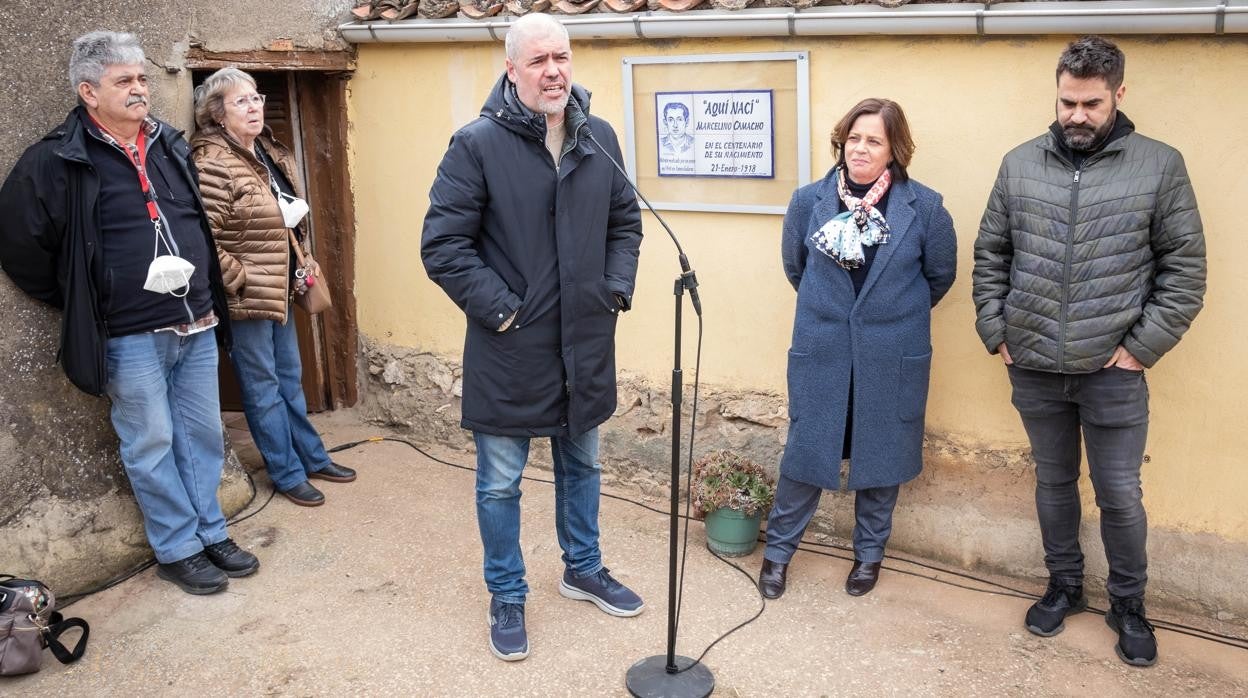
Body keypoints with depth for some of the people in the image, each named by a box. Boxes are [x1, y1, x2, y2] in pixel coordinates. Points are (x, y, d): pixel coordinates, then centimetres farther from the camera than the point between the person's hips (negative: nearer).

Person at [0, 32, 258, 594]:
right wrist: (84, 307, -1)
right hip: (131, 339, -5)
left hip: (197, 327, 6)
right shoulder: (58, 161, -9)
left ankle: (211, 534, 27)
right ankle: (177, 550, 18)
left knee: (203, 436, 13)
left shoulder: (171, 146, 10)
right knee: (152, 446, 4)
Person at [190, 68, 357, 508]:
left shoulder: (274, 155, 9)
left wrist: (298, 270, 12)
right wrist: (244, 281, -18)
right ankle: (288, 475, 18)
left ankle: (313, 458, 32)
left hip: (279, 291, 8)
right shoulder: (212, 164, -18)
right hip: (244, 299, -8)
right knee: (263, 387, 6)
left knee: (290, 378, 19)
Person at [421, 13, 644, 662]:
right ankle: (507, 596, 28)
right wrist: (498, 308, -15)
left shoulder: (599, 138, 3)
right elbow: (443, 244, -13)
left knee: (581, 465, 21)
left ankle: (583, 568, 41)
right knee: (500, 482, 8)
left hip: (585, 344, 5)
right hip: (509, 349, -4)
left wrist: (616, 289, 2)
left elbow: (626, 221, 13)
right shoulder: (477, 143, -12)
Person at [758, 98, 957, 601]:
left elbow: (940, 275, 7)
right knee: (805, 449, 6)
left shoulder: (924, 207, -8)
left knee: (882, 456, 12)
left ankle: (869, 552, 32)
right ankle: (779, 548, 24)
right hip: (820, 352, 1)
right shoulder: (809, 201, -3)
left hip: (892, 357, 0)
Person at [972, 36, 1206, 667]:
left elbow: (1185, 269, -3)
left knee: (1119, 494, 7)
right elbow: (990, 255, 9)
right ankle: (1064, 586, 36)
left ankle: (1128, 603, 29)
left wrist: (1141, 346, -8)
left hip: (1113, 370, -2)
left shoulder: (1159, 166, -5)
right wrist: (996, 332, 2)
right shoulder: (1019, 164, 2)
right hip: (1034, 367, 2)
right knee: (1054, 481, 17)